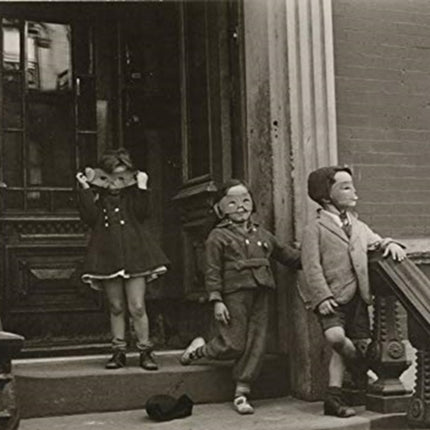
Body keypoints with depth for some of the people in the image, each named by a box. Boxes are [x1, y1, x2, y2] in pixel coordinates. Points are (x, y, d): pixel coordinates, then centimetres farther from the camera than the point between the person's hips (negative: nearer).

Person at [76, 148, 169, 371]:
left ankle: (145, 351, 7)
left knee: (137, 307, -4)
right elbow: (90, 218, -8)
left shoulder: (132, 194, 7)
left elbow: (142, 214, -9)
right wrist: (85, 190, -8)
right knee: (116, 307, 8)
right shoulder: (97, 196, 8)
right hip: (108, 255, 2)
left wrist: (142, 188, -13)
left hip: (134, 253, -1)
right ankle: (118, 351, 17)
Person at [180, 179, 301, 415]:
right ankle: (199, 349, 25)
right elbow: (212, 271, -4)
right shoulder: (218, 236, 0)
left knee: (255, 346, 4)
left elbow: (284, 253, 28)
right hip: (234, 294, -5)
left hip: (260, 295, 6)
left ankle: (241, 393, 13)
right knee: (233, 346, -5)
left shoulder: (262, 234, 17)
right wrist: (216, 300, -11)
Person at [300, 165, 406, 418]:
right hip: (333, 297, -6)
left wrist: (390, 244, -1)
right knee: (336, 337, -26)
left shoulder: (359, 226, 18)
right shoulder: (315, 229, -2)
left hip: (358, 297, 6)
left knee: (362, 343, 2)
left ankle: (334, 397, 13)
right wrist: (323, 297, -18)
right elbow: (312, 267, -8)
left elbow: (376, 242, 24)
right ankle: (360, 367, 7)